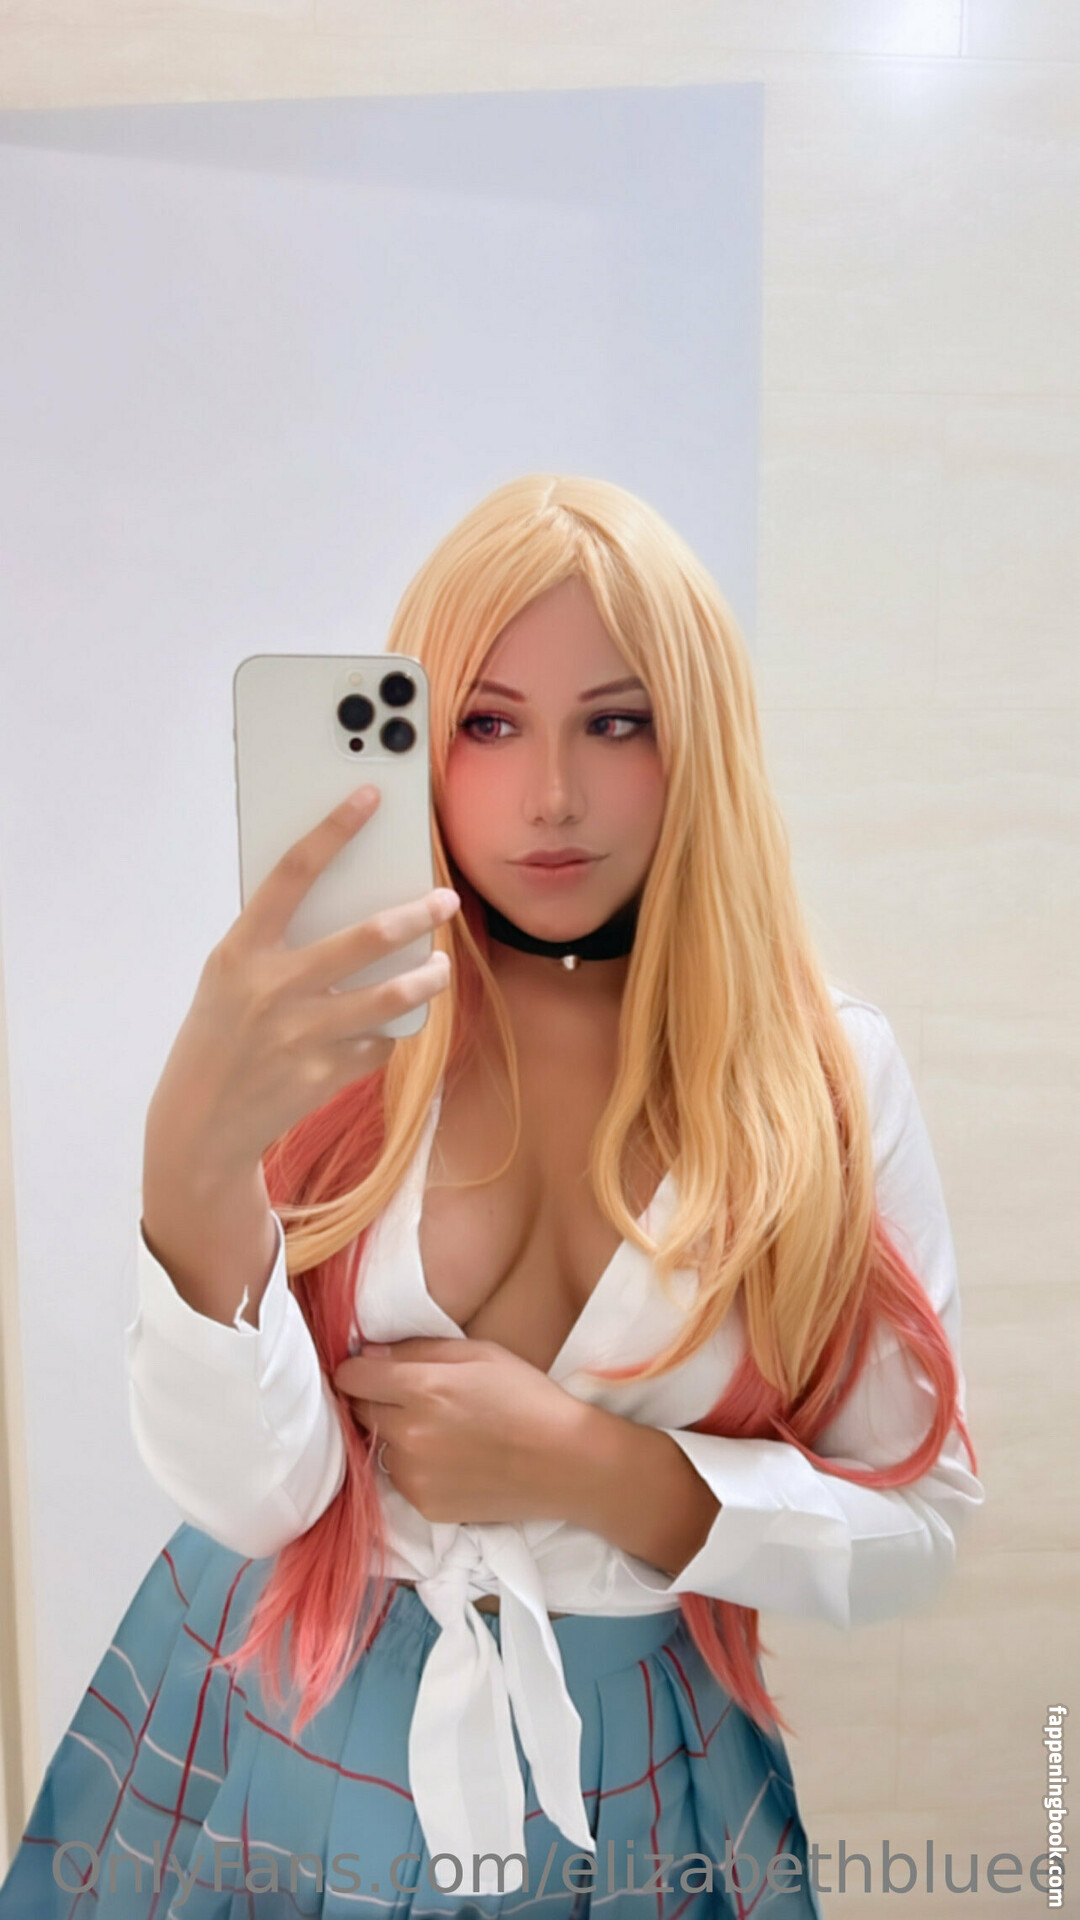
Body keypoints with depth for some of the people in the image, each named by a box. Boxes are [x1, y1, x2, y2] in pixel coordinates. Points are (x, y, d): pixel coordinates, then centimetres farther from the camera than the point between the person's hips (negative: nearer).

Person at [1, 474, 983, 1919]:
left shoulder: (828, 1072, -12)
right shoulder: (325, 1029, -13)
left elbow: (921, 1519, -8)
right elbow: (252, 1493, -20)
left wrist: (583, 1466, -20)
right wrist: (196, 1148, -37)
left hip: (632, 1797, 1)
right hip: (267, 1750, 0)